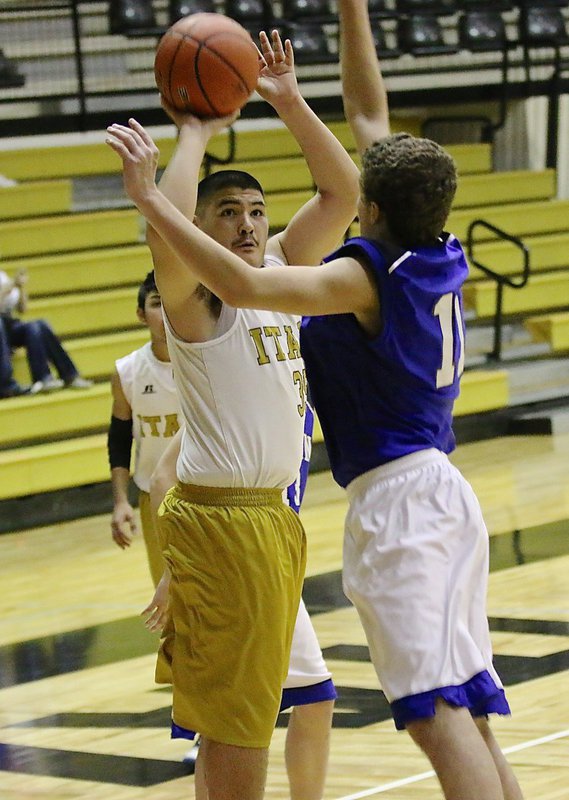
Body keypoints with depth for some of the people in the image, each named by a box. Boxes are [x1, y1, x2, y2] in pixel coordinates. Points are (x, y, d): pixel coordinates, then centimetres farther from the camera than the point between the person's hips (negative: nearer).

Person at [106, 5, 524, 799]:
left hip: (397, 498, -9)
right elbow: (367, 112, 17)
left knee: (438, 712, -16)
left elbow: (243, 285, -26)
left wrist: (151, 199, -23)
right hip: (443, 494, 9)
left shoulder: (367, 278, -12)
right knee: (469, 717, 9)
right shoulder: (438, 259, 9)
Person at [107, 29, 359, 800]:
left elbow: (341, 194, 11)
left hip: (274, 514, 8)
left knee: (244, 710, 15)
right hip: (220, 517, -8)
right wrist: (195, 135, -20)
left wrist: (291, 104, 1)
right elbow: (165, 236, -33)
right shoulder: (194, 296, -11)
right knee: (234, 713, -6)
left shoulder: (278, 269, 10)